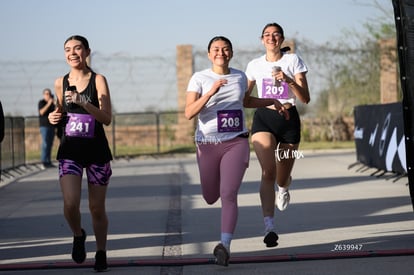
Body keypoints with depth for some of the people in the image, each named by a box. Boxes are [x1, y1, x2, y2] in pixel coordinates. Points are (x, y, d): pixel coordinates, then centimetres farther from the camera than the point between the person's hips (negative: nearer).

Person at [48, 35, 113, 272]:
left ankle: (101, 253, 26)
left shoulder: (98, 80, -5)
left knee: (97, 207, 6)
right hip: (70, 150, 2)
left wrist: (82, 102, -26)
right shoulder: (61, 83, 5)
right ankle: (78, 235, 15)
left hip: (97, 150, -2)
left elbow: (107, 118, -14)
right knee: (70, 204, -16)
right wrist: (54, 117, 0)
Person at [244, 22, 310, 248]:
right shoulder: (254, 65, 9)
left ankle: (284, 187, 51)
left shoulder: (293, 60, 2)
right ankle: (269, 227, -27)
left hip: (288, 119, 0)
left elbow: (305, 98, -5)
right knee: (268, 171, -21)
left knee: (282, 178, 9)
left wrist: (288, 80, -19)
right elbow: (244, 98, 21)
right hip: (263, 119, 0)